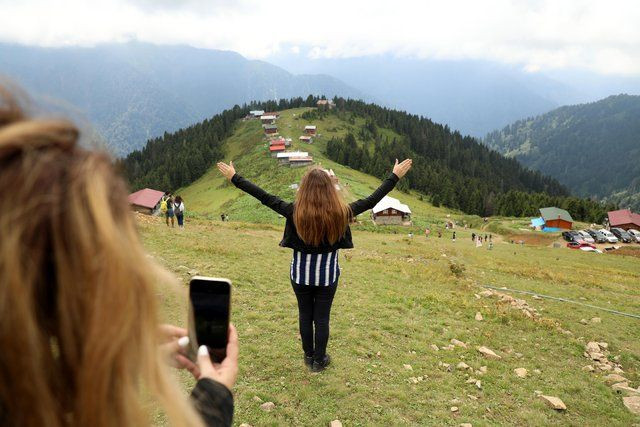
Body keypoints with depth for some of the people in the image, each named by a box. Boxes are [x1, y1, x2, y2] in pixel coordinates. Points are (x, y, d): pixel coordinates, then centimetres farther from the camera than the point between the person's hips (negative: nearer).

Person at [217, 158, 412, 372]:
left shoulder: (295, 212, -21)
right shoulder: (340, 213, -20)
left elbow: (264, 197, -14)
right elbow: (371, 200, -11)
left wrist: (234, 177, -5)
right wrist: (394, 176, 0)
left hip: (301, 274, 0)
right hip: (327, 275, 0)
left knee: (305, 315, 19)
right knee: (322, 317, 14)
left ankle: (309, 356, 37)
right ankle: (319, 360, 30)